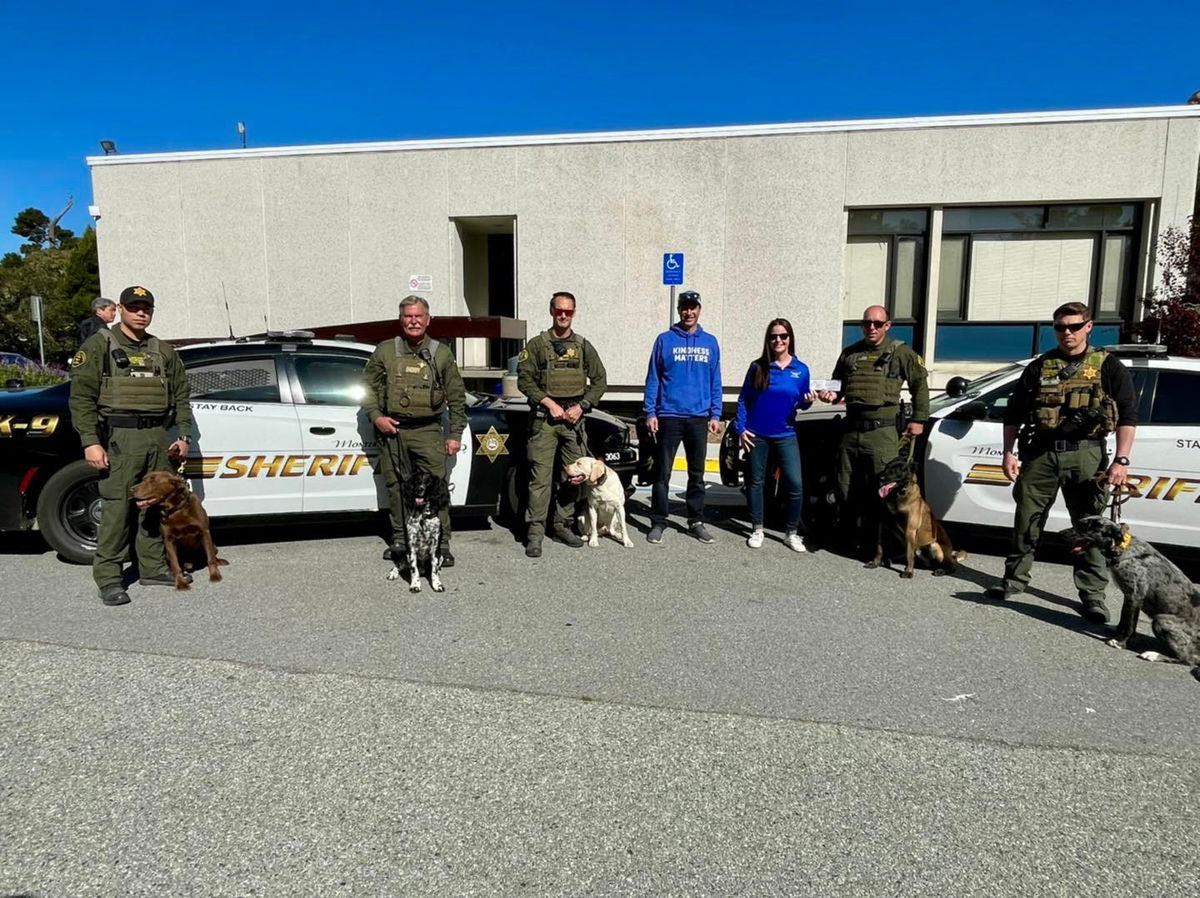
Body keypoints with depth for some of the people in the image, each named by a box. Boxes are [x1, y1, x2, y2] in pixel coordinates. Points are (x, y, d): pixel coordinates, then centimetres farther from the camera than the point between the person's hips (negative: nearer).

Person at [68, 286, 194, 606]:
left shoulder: (163, 351, 17)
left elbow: (181, 396, 18)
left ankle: (152, 568, 19)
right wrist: (90, 442, -13)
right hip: (120, 438, -5)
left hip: (160, 438, 5)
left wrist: (184, 435, 8)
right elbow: (82, 397, -5)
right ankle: (108, 579, 1)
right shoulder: (99, 345, 2)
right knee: (116, 509, -6)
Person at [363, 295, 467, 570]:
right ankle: (400, 542, 18)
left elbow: (457, 397, 9)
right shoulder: (385, 351, 9)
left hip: (429, 432, -1)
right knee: (397, 489, 6)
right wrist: (376, 416, -1)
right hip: (393, 431, 1)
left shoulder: (441, 353, 9)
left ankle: (442, 545, 0)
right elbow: (368, 387, 14)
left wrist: (455, 434, 4)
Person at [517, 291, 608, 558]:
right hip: (544, 418, -3)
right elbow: (524, 380, -2)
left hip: (574, 418, 4)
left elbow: (599, 380, 11)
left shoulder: (584, 346, 12)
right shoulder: (537, 345, 4)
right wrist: (549, 403, -12)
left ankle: (563, 526, 19)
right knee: (540, 476, -9)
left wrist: (581, 406, -2)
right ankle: (535, 531, -7)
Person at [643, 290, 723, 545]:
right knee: (663, 473, 1)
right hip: (669, 416, -2)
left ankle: (696, 521, 20)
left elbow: (715, 382, 10)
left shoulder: (710, 342, 9)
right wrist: (649, 412, -5)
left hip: (699, 418, 2)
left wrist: (715, 415, 3)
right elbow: (653, 378, 1)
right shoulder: (665, 340, 2)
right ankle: (658, 522, 9)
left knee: (697, 473, 10)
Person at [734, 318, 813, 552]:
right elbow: (743, 400, 1)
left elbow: (801, 404, 9)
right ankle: (757, 530, 22)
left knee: (796, 483, -6)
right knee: (756, 481, 8)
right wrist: (740, 429, -6)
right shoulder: (757, 367, -2)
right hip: (757, 434, 0)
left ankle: (792, 533, 9)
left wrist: (808, 400, -14)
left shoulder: (801, 369, 2)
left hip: (785, 435, 1)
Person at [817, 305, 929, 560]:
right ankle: (852, 539, 24)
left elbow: (920, 384, 6)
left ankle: (874, 547, 3)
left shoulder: (900, 352, 3)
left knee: (881, 491, -5)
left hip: (883, 431, -5)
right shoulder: (850, 353, 14)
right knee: (846, 489, 9)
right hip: (852, 428, 5)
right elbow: (839, 384, 24)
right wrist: (832, 395, 1)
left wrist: (918, 419, 0)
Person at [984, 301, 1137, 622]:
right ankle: (1015, 579, 19)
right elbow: (1013, 414, 14)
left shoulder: (1107, 366, 6)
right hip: (1040, 452, 2)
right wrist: (1008, 453, 6)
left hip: (1085, 454, -2)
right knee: (1026, 520, 6)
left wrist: (1121, 460, -9)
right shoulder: (1039, 367, 13)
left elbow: (1128, 415, 1)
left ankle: (1093, 594, 9)